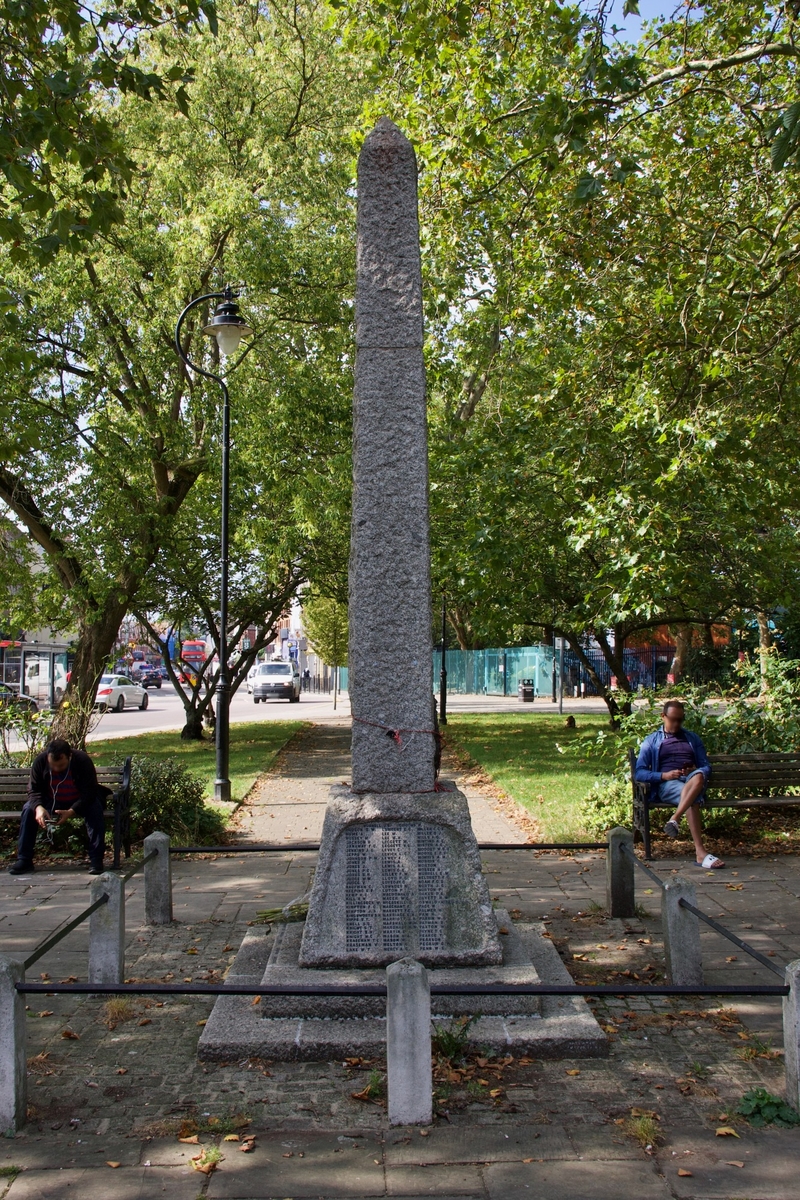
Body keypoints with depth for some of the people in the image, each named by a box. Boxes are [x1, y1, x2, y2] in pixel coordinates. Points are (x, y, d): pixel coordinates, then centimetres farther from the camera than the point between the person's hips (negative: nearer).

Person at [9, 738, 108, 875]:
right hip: (51, 802, 3)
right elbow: (34, 790, -13)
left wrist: (71, 812, -40)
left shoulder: (83, 761, -25)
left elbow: (89, 792, -26)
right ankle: (24, 860, -16)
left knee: (95, 809, -33)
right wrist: (38, 807, -35)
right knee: (29, 809, -22)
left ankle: (96, 859, -29)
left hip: (79, 803, -3)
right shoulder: (40, 761, -17)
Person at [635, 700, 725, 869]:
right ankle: (700, 853, -50)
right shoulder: (651, 741, 19)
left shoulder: (692, 738, 28)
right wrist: (663, 775, -10)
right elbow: (639, 773, 8)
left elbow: (706, 766, 21)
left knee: (698, 777, -39)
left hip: (692, 780, 2)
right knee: (692, 798, -39)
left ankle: (675, 819, -50)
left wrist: (695, 771, -4)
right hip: (666, 784, -2)